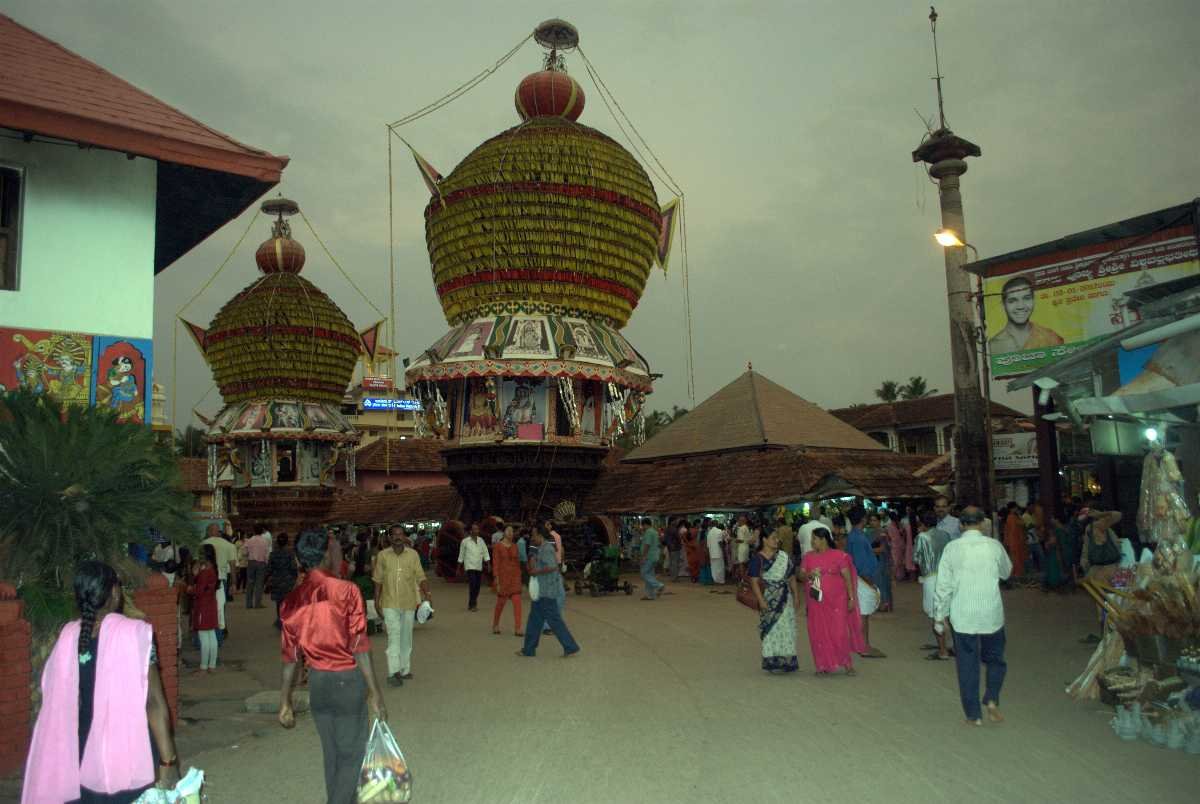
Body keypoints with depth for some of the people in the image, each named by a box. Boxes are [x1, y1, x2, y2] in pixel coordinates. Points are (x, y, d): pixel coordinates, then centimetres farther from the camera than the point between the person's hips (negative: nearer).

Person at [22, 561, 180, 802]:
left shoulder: (67, 638, -4)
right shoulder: (134, 633, -17)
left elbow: (56, 706, 4)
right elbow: (154, 702, -18)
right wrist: (168, 762, -13)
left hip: (83, 764, 4)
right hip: (130, 764, -4)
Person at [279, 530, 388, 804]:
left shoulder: (292, 599, -1)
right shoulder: (346, 591, -16)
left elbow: (289, 656, 4)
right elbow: (359, 648, -16)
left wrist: (285, 702, 13)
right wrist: (375, 694, -11)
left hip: (316, 681, 5)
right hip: (347, 680, -5)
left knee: (331, 753, 19)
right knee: (352, 755, 7)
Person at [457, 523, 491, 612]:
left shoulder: (481, 541, 8)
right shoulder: (465, 541, -2)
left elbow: (485, 552, 7)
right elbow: (461, 555, 6)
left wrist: (488, 564, -3)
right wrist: (459, 567, 9)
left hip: (479, 567, 4)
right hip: (470, 566, -4)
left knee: (477, 586, 7)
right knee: (472, 585, -15)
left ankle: (473, 604, 20)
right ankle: (472, 605, -9)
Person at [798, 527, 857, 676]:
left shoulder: (839, 556, -4)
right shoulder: (808, 556, 7)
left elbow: (847, 578, -2)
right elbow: (801, 576, 8)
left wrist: (851, 598, -5)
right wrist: (810, 574, -14)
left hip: (837, 601, -3)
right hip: (816, 602, 4)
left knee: (839, 632, -4)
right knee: (818, 634, 4)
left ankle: (847, 664, 14)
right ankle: (823, 665, 16)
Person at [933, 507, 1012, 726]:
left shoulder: (952, 548, -7)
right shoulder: (994, 546, -6)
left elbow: (944, 584, -4)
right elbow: (1006, 571, 13)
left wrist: (941, 614, 5)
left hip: (962, 616, 0)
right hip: (991, 614, 1)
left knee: (967, 665, 8)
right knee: (995, 659, 20)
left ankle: (974, 715, 14)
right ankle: (992, 700, 4)